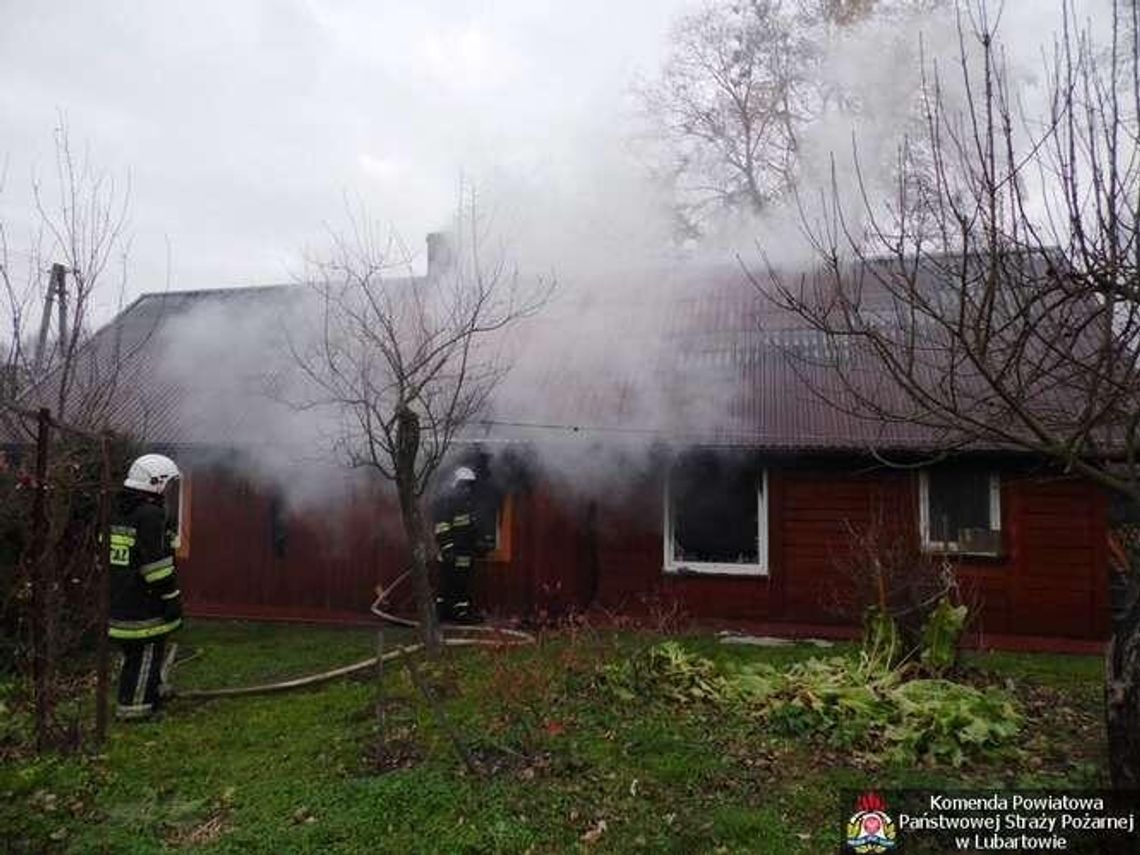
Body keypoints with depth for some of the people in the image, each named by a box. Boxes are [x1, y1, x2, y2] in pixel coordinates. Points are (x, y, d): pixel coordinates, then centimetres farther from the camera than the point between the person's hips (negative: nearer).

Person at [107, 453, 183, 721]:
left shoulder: (119, 513, 13)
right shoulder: (150, 514, -17)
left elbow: (106, 556, 20)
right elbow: (157, 564, -20)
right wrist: (172, 598, -15)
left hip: (119, 600, 10)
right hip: (144, 605, -9)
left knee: (132, 653, 21)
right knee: (146, 655, 2)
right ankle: (136, 708, 8)